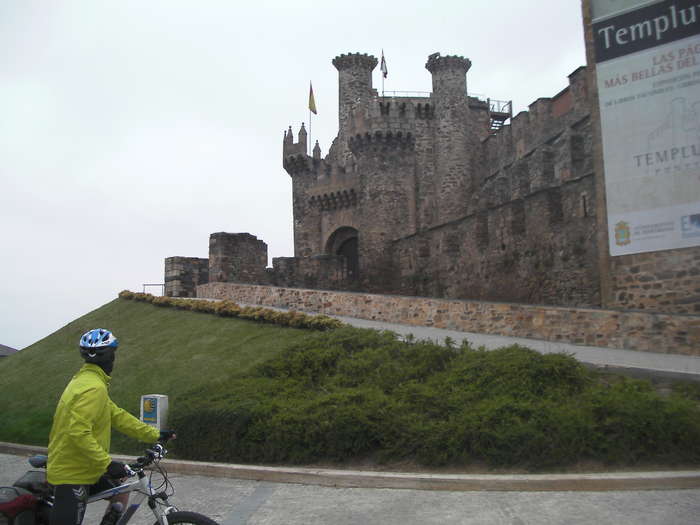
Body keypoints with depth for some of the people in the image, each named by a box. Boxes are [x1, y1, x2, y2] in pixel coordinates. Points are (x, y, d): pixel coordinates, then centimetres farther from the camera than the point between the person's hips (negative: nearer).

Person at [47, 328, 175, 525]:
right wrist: (107, 463, -28)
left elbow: (117, 416, 13)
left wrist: (155, 435, 13)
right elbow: (79, 433, -31)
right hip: (71, 475, -10)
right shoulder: (93, 388, -22)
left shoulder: (86, 380, 11)